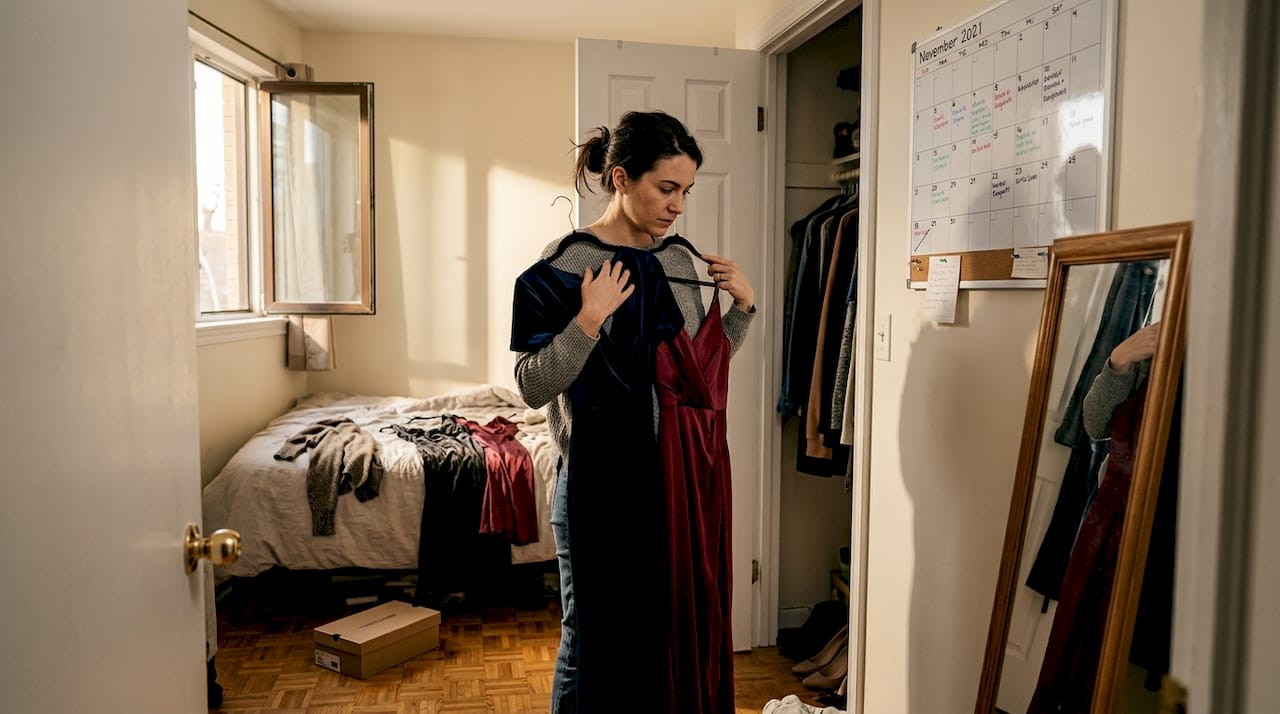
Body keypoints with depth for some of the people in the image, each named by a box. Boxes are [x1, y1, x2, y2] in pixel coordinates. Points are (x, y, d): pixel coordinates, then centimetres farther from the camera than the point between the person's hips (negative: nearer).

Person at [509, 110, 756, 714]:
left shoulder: (680, 259, 8)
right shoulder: (565, 263, -9)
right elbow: (531, 387, -12)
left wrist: (743, 306, 3)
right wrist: (589, 320, -23)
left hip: (678, 476, 6)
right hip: (602, 484, -5)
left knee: (672, 633, 16)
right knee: (596, 642, 7)